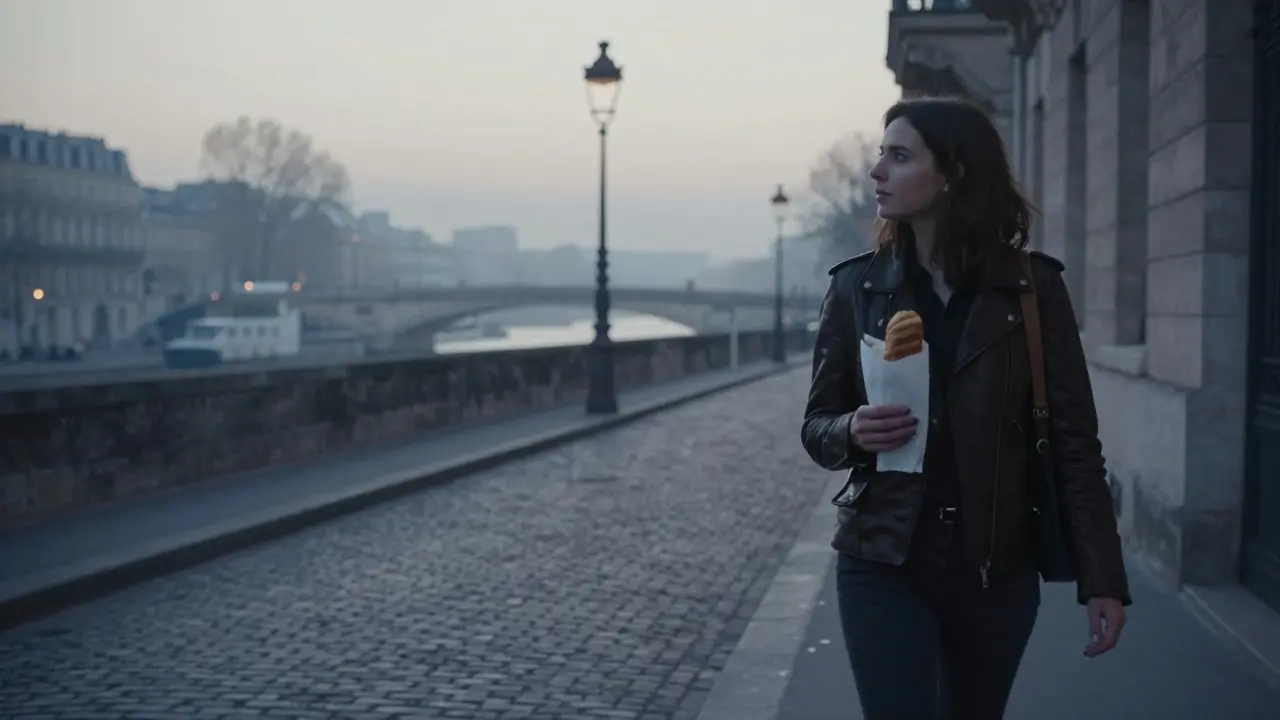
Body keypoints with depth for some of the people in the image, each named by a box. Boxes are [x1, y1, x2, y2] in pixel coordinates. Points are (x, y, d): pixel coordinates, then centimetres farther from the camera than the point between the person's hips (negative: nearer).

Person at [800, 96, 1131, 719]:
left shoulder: (1033, 287, -3)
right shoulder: (856, 286, 0)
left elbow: (1073, 440, -2)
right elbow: (816, 426, 6)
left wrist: (1101, 578, -7)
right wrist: (852, 433, -18)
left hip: (998, 571, 0)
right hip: (883, 564, 0)